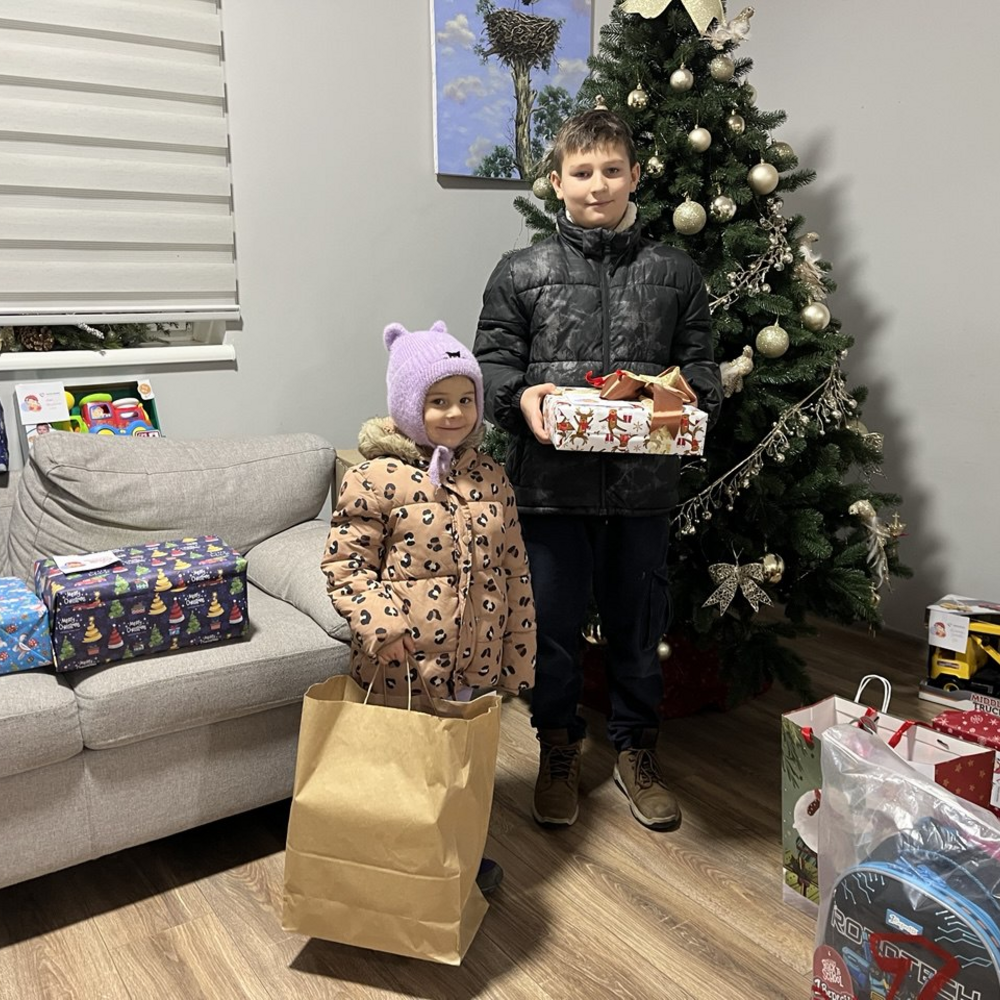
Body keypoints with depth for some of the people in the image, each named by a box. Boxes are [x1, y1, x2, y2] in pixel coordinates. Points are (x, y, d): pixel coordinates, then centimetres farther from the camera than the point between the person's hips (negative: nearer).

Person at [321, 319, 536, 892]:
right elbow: (345, 564, -9)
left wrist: (518, 657, 7)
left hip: (476, 663, 5)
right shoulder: (376, 479, -12)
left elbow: (515, 572, 6)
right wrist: (378, 619, -25)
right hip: (405, 665, -4)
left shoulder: (491, 478, 3)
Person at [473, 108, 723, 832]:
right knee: (553, 625, 10)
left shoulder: (675, 273, 8)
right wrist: (521, 396, -16)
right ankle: (559, 749, 33)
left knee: (638, 624, 13)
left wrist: (687, 403, -11)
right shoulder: (521, 274, 4)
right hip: (551, 480, -1)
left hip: (642, 482, 1)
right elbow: (491, 363, 4)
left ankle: (636, 751, 34)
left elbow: (701, 367, 10)